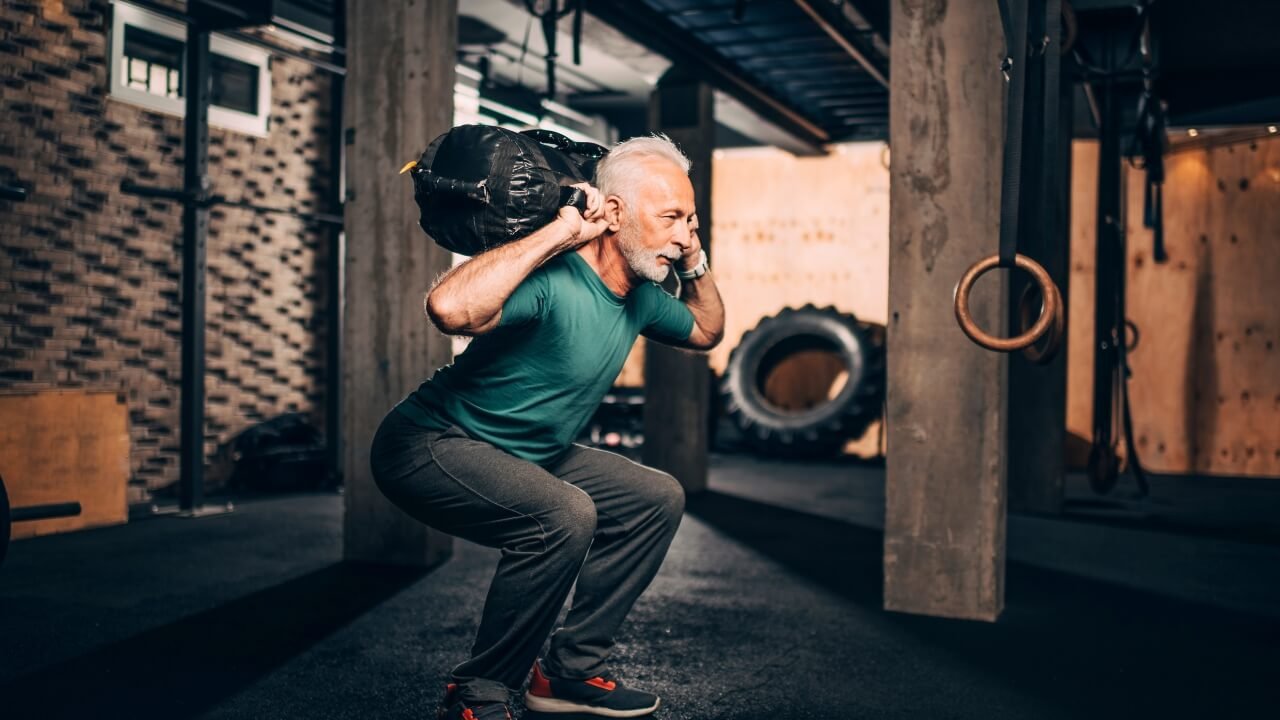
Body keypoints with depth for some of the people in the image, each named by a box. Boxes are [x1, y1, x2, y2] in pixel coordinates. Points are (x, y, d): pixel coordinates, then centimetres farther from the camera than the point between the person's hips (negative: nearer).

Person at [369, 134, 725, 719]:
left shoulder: (641, 295, 2)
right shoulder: (551, 281, -28)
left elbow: (707, 331, 23)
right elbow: (449, 308, -48)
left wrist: (694, 261, 4)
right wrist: (558, 231, -39)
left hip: (529, 455, 10)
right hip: (428, 446, -9)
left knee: (657, 499, 6)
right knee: (565, 516, -33)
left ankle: (569, 670, 11)